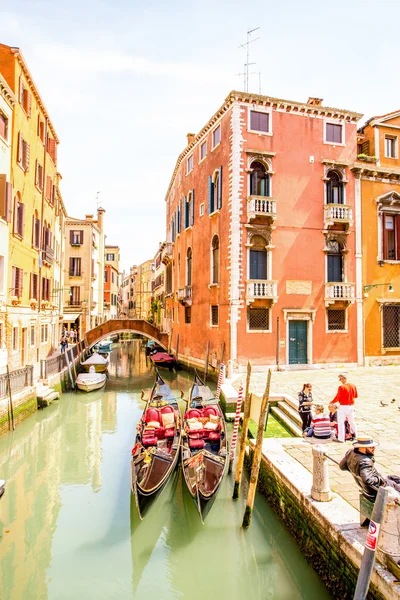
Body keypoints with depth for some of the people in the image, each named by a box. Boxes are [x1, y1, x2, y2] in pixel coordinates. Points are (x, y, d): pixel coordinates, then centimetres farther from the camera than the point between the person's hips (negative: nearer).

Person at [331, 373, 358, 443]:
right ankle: (355, 435, 34)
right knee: (352, 421, 22)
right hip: (351, 406, 6)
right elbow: (356, 396, 12)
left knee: (340, 422, 1)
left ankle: (341, 438, 3)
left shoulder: (341, 387, -19)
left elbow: (337, 397, -15)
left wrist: (332, 402, 0)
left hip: (343, 406, -6)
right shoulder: (353, 386, 1)